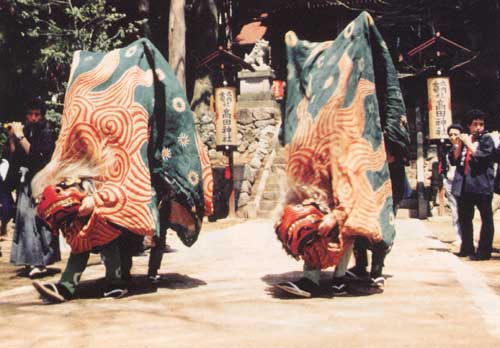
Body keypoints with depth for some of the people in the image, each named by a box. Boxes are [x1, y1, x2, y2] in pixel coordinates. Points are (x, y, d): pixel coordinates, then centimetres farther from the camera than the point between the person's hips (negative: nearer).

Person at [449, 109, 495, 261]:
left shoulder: (486, 139, 1)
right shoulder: (463, 139, 14)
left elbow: (483, 157, -14)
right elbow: (453, 160, 9)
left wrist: (468, 143, -10)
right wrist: (457, 146, -5)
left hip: (481, 185, -6)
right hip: (464, 185, 6)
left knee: (486, 218, -4)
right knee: (464, 218, 12)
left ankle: (484, 251, -2)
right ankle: (467, 248, 23)